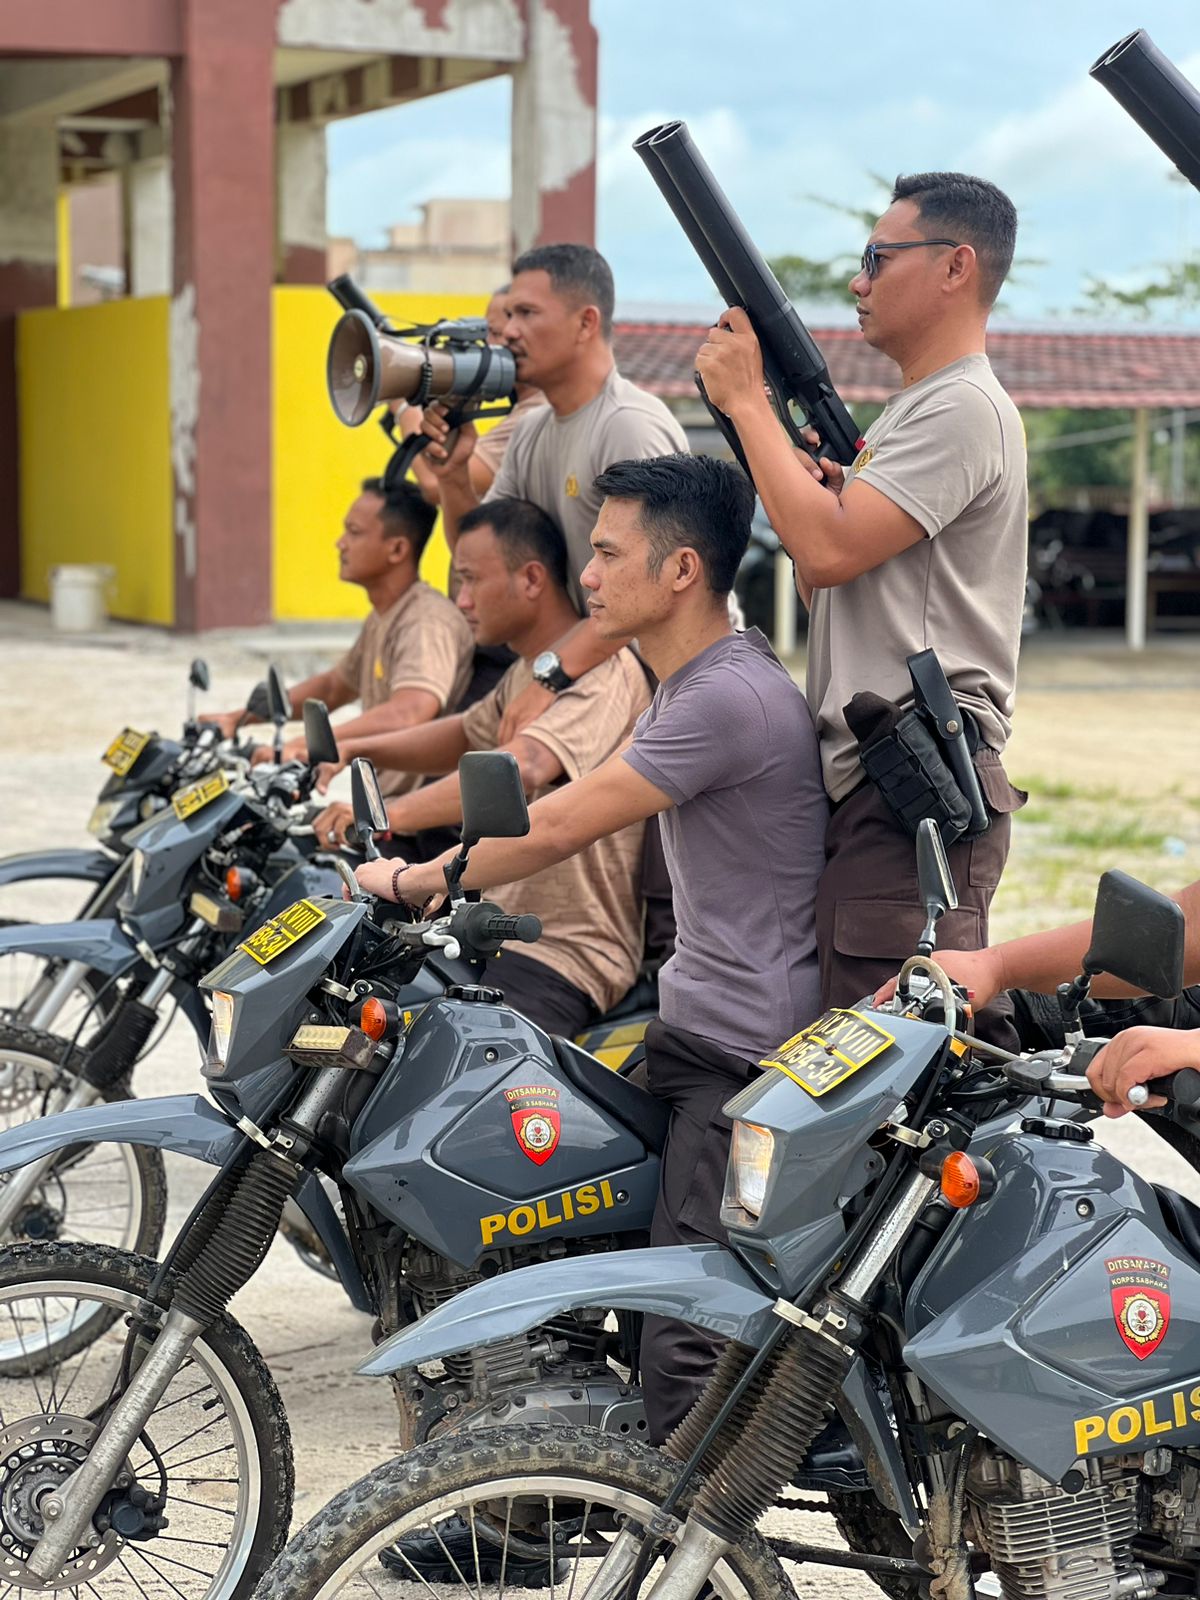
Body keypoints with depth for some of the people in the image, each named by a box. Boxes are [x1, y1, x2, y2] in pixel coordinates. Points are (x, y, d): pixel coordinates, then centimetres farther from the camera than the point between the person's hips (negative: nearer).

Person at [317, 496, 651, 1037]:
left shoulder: (605, 672, -18)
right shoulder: (526, 671, 17)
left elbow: (522, 767, -33)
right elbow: (466, 735, 30)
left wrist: (390, 815, -43)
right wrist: (353, 750, 13)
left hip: (567, 958, -10)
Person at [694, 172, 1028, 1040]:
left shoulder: (964, 408, -10)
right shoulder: (909, 409, 24)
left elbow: (829, 549, -21)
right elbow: (826, 577, 25)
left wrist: (746, 398, -10)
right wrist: (803, 479, 8)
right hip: (866, 779, 11)